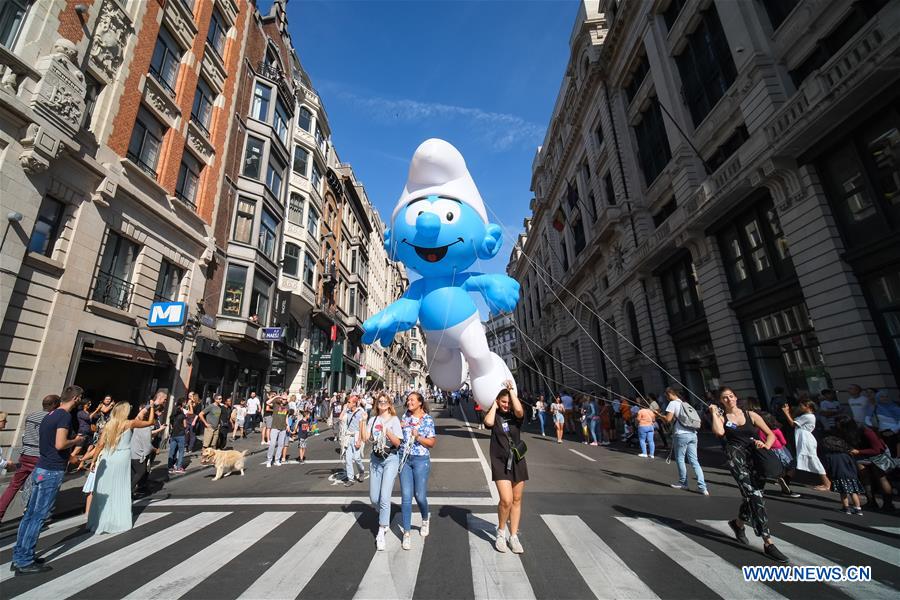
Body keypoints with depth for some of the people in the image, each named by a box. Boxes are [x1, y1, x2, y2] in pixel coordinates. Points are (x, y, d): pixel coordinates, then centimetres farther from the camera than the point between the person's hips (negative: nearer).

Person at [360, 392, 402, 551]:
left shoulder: (394, 420, -5)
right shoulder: (373, 420, 6)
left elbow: (398, 443, -11)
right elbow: (365, 438, -5)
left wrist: (388, 432, -26)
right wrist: (363, 421, -12)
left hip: (391, 459, -4)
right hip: (375, 459, 5)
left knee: (384, 497, -10)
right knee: (374, 498, 11)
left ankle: (381, 533, 8)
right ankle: (385, 520, 40)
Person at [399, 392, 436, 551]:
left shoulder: (428, 420, -6)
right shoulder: (405, 417, 6)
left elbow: (432, 443, -5)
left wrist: (418, 437, -19)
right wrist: (399, 427, -4)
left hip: (421, 460, -3)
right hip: (405, 459, 3)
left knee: (420, 496, 5)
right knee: (406, 497, 2)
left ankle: (425, 519, 37)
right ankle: (406, 533, 15)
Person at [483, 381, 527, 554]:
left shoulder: (515, 415, 0)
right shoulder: (494, 415, -2)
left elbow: (520, 411, -25)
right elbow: (488, 422, -25)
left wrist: (512, 391, -17)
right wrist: (494, 405, -12)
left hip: (517, 461, 2)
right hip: (500, 462, -2)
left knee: (516, 500, 10)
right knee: (506, 500, -12)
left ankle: (513, 536, 26)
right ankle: (501, 532, 14)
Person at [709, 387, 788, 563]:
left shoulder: (750, 415, 13)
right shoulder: (721, 417, 7)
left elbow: (770, 434, 11)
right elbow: (719, 432, -14)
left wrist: (766, 446, -9)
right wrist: (714, 413, -4)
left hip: (755, 457, 4)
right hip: (736, 455, -4)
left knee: (753, 496, 9)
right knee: (754, 495, -18)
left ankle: (738, 523, 37)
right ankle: (768, 543, -15)